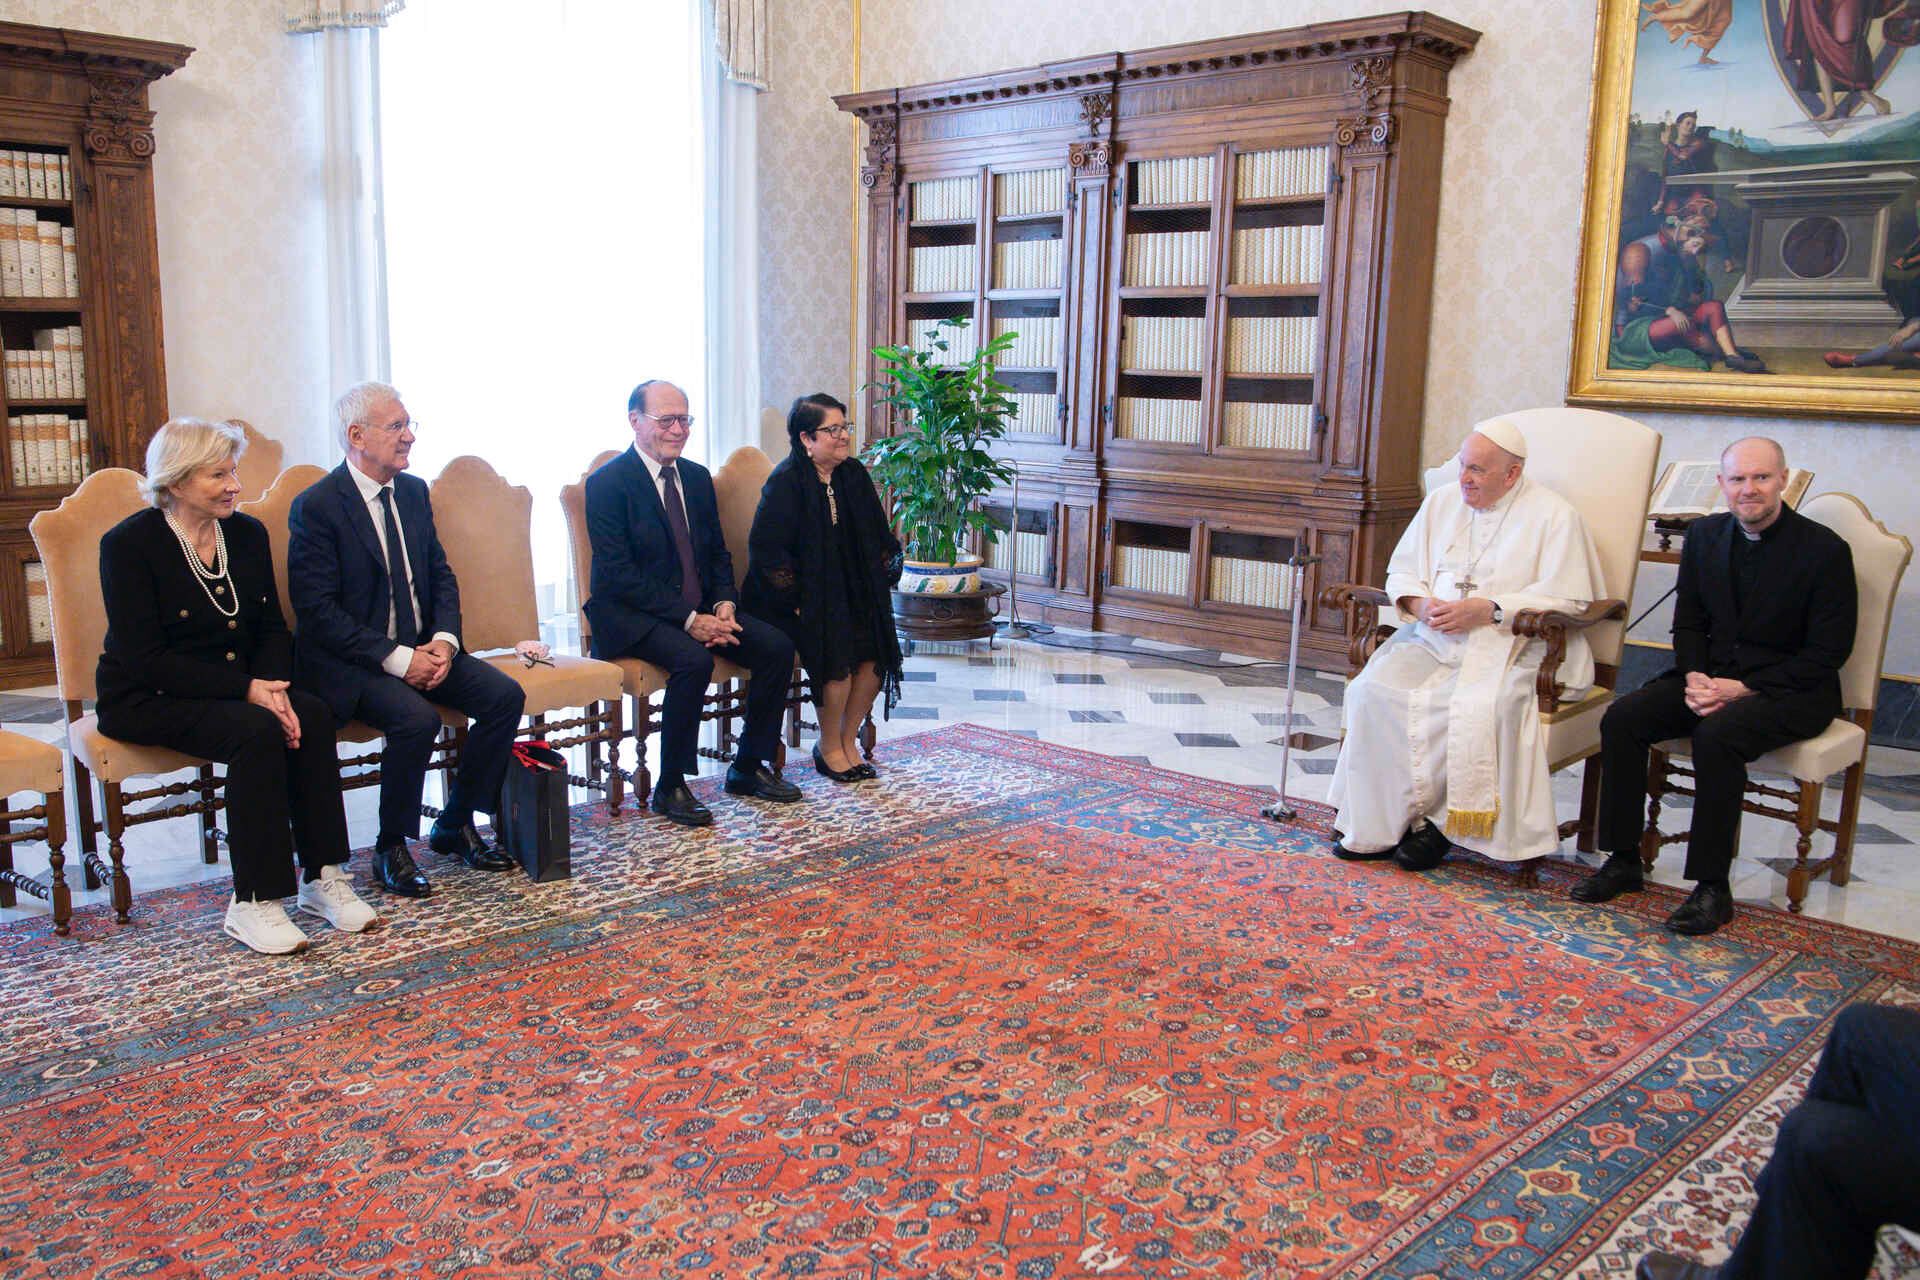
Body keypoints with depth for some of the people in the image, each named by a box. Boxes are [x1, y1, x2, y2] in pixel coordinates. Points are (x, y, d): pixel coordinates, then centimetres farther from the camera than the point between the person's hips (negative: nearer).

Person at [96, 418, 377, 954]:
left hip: (235, 688, 6)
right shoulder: (129, 544, -11)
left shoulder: (247, 533, 6)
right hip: (147, 702, -5)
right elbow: (145, 658, -18)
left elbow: (272, 627, 7)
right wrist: (245, 689, -25)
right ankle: (252, 904, -26)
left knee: (311, 715, -24)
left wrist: (274, 684, -16)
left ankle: (322, 877, -19)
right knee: (257, 732, -32)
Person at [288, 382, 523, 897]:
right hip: (349, 661, -7)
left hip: (420, 648, 7)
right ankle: (391, 848, -9)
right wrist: (397, 659, -22)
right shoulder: (316, 507, -12)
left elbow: (441, 576, 12)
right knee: (417, 718, -31)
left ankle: (455, 825, 4)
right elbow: (317, 609, -17)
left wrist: (443, 641, -8)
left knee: (505, 695, -12)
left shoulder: (413, 491, 9)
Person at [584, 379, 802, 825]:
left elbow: (718, 553, 16)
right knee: (694, 659, -34)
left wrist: (724, 604, -5)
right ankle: (669, 787, -19)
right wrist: (689, 620, -22)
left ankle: (749, 767, 3)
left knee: (777, 646, -12)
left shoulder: (697, 477, 13)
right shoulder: (608, 483, -9)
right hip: (631, 616, -7)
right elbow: (619, 574, -17)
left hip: (700, 609, 7)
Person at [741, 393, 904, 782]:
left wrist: (876, 585, 5)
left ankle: (848, 741, 4)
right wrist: (796, 601, -18)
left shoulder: (854, 475, 7)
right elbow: (766, 551, -15)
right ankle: (829, 749, -6)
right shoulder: (786, 482, -12)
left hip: (848, 592, 6)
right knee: (837, 649, -27)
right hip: (798, 598, -6)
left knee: (876, 648, -16)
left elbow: (881, 539, 16)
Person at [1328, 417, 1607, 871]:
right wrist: (1420, 603, -5)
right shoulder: (1442, 502, 15)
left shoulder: (1553, 516, -1)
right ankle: (1378, 826, -18)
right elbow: (1401, 570, 19)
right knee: (1375, 691, -23)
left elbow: (1568, 599, -9)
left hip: (1509, 646, -4)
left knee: (1478, 708, -35)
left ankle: (1435, 820, -14)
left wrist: (1488, 610, -18)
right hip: (1432, 637, 5)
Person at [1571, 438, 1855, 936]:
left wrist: (1743, 688, -19)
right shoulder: (1705, 535, 7)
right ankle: (1623, 860, -7)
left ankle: (1713, 887, -24)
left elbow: (1828, 653, -12)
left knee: (1717, 734, -34)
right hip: (1713, 675, 6)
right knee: (1622, 718, -17)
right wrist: (1695, 677, -9)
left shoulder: (1825, 549, -10)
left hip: (1792, 690, -5)